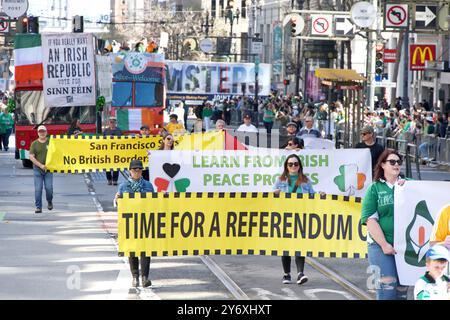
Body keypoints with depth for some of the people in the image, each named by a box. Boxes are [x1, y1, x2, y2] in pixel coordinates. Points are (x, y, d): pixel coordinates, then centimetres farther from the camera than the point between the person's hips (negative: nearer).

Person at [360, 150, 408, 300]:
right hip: (380, 245, -3)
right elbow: (370, 220, -3)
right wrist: (384, 244, -11)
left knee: (402, 288, 7)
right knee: (387, 285, -12)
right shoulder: (374, 188, 4)